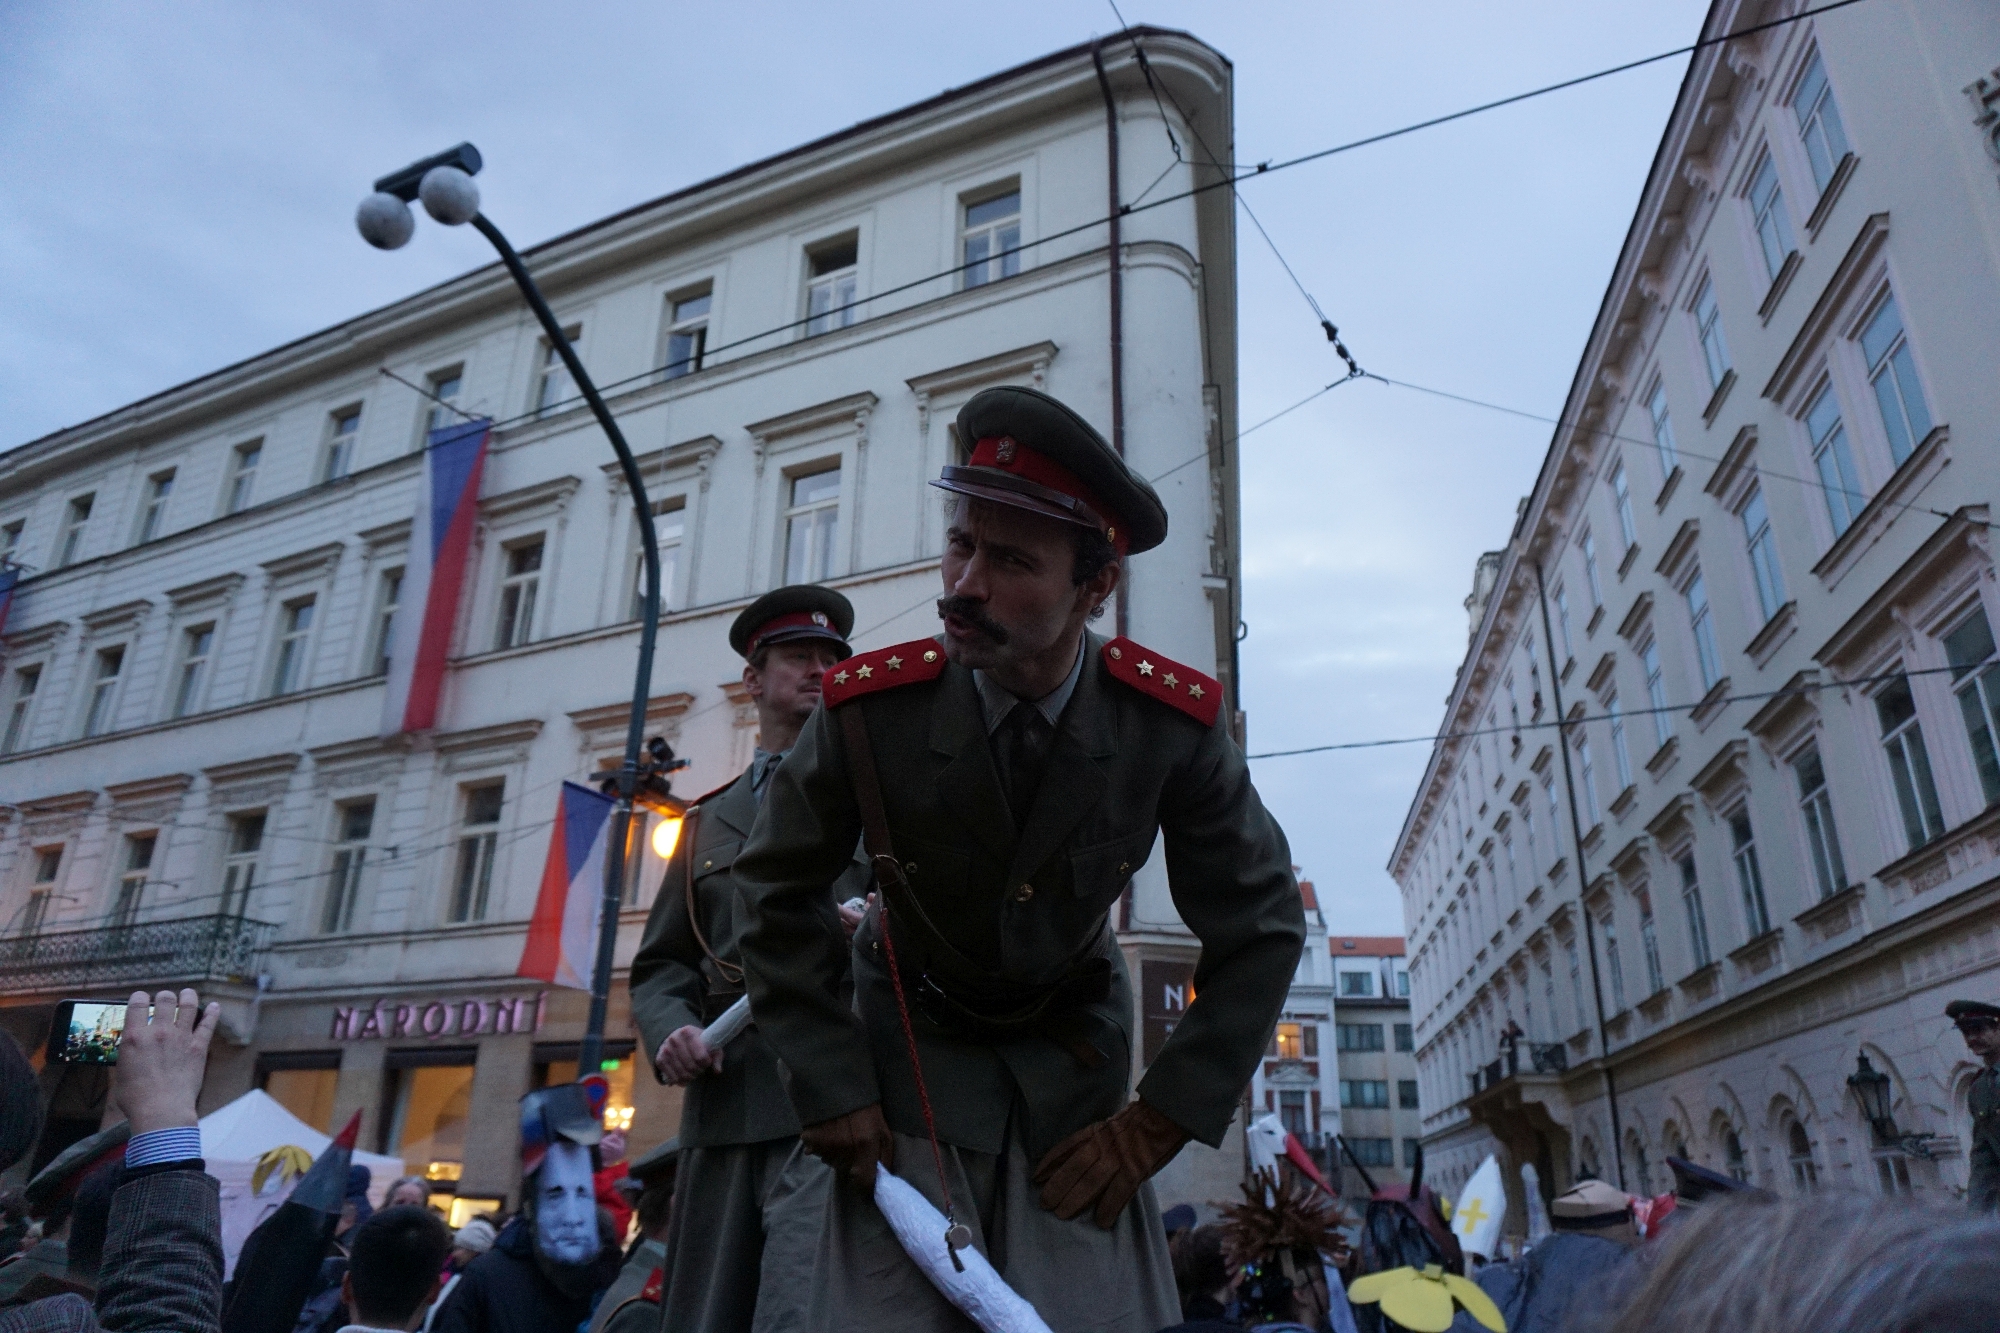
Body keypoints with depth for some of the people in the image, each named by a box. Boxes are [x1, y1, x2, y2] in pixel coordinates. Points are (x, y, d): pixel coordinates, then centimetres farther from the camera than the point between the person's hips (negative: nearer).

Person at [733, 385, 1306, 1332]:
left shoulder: (1176, 724, -23)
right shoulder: (869, 708, -24)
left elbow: (1262, 929, -10)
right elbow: (775, 896, -7)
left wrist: (1158, 1122, -12)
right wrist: (830, 1091, -12)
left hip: (1074, 1050, 1)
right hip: (913, 1040, 0)